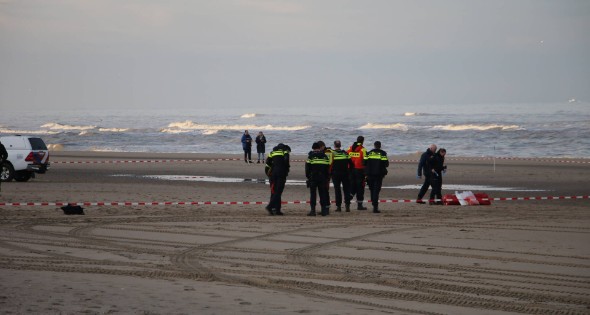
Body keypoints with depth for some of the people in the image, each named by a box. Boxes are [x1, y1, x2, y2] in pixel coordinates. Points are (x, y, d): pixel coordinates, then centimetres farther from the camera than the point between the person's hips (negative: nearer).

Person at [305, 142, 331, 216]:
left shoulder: (311, 156, -2)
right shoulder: (325, 156, 9)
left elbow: (307, 167, -3)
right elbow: (328, 168, 11)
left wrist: (308, 176, 8)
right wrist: (327, 178, 16)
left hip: (313, 177, -3)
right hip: (323, 178, 3)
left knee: (313, 193, 0)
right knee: (322, 193, 8)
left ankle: (313, 210, -5)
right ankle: (324, 210, 6)